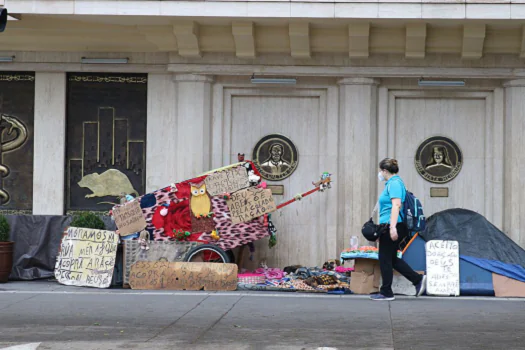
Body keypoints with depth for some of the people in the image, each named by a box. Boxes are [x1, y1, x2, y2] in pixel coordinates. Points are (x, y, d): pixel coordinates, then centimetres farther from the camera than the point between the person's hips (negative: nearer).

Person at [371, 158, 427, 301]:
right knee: (392, 259, 14)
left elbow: (396, 205, -24)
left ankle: (386, 293, 6)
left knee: (385, 259, -2)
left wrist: (393, 227, -30)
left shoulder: (394, 183, -13)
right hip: (390, 227, 10)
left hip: (390, 227, -10)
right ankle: (418, 279, 12)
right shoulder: (393, 182, 19)